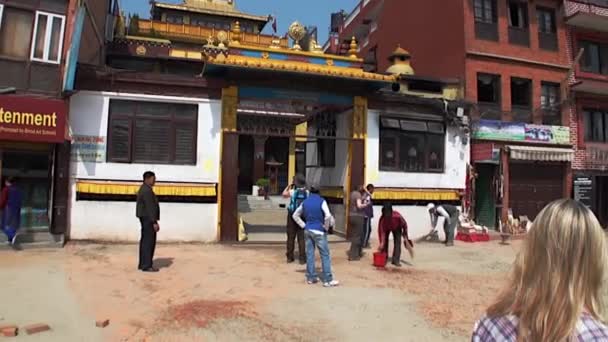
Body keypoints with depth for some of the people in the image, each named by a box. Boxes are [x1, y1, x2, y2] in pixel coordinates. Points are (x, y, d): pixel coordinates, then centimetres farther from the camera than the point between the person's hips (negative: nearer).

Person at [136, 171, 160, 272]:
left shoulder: (144, 189, 16)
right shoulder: (147, 190, -17)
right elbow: (150, 207, -22)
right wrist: (154, 222, -22)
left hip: (145, 218, 11)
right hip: (148, 219, -11)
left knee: (145, 241, 13)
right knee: (149, 241, -7)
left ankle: (143, 264, 18)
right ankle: (147, 266, -4)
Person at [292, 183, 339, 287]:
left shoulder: (305, 202, 7)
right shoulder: (321, 201, -8)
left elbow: (295, 215, 12)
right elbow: (328, 216, -21)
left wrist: (304, 225, 10)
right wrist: (326, 227, -8)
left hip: (308, 231, 5)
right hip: (319, 231, -5)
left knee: (310, 254, 10)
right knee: (325, 255, 1)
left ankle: (311, 277, 16)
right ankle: (328, 280, 2)